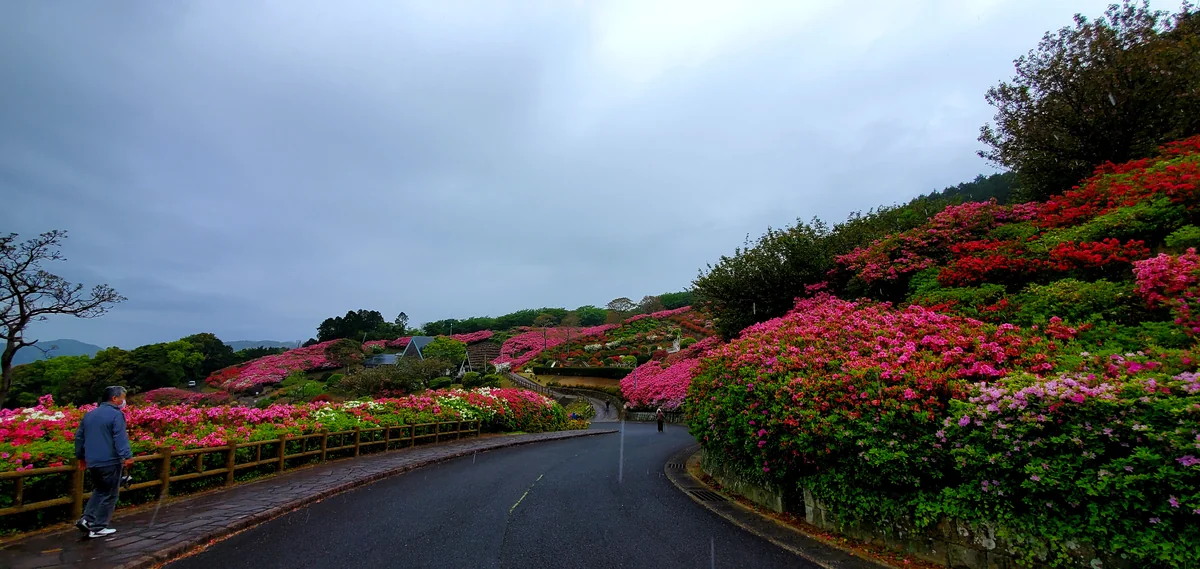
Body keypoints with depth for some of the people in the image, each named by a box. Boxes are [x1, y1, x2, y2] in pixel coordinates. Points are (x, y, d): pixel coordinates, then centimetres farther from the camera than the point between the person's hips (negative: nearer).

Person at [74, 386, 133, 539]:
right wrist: (127, 456, -24)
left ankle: (87, 519, 10)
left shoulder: (89, 414, 13)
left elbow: (79, 437, 21)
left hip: (92, 462, 8)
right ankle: (98, 528, 7)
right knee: (109, 495, 3)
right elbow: (120, 438, -22)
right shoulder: (116, 414, -13)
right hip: (110, 462, -8)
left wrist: (81, 457, 31)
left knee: (98, 491, 23)